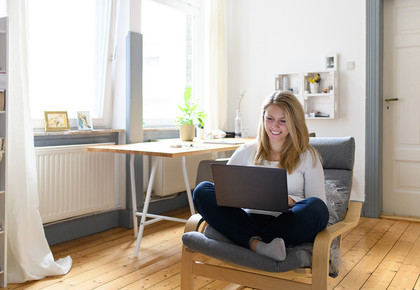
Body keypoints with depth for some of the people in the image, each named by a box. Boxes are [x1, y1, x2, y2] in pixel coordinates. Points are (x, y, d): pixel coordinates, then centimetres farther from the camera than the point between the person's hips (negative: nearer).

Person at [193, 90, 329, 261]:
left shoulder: (307, 156, 9)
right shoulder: (247, 152, 15)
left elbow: (318, 204, 1)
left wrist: (289, 200, -19)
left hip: (286, 225, -2)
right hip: (249, 221, 2)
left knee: (316, 208, -32)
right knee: (202, 191, -18)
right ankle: (259, 245, -33)